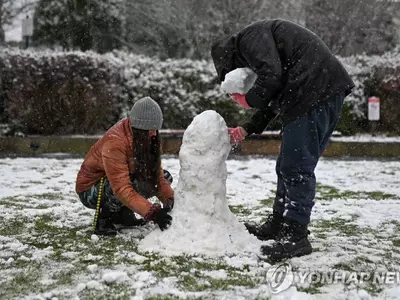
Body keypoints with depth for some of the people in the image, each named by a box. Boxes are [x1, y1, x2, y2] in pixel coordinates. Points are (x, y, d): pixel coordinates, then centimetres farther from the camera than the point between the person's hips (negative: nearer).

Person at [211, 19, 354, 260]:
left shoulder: (250, 37, -1)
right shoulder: (256, 46, 29)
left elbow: (272, 75, -18)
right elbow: (274, 99, 31)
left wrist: (248, 100, 0)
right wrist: (247, 129, 25)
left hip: (315, 92, -10)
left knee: (296, 168, -8)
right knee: (287, 167, 16)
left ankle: (296, 237, -5)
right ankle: (279, 225, 25)